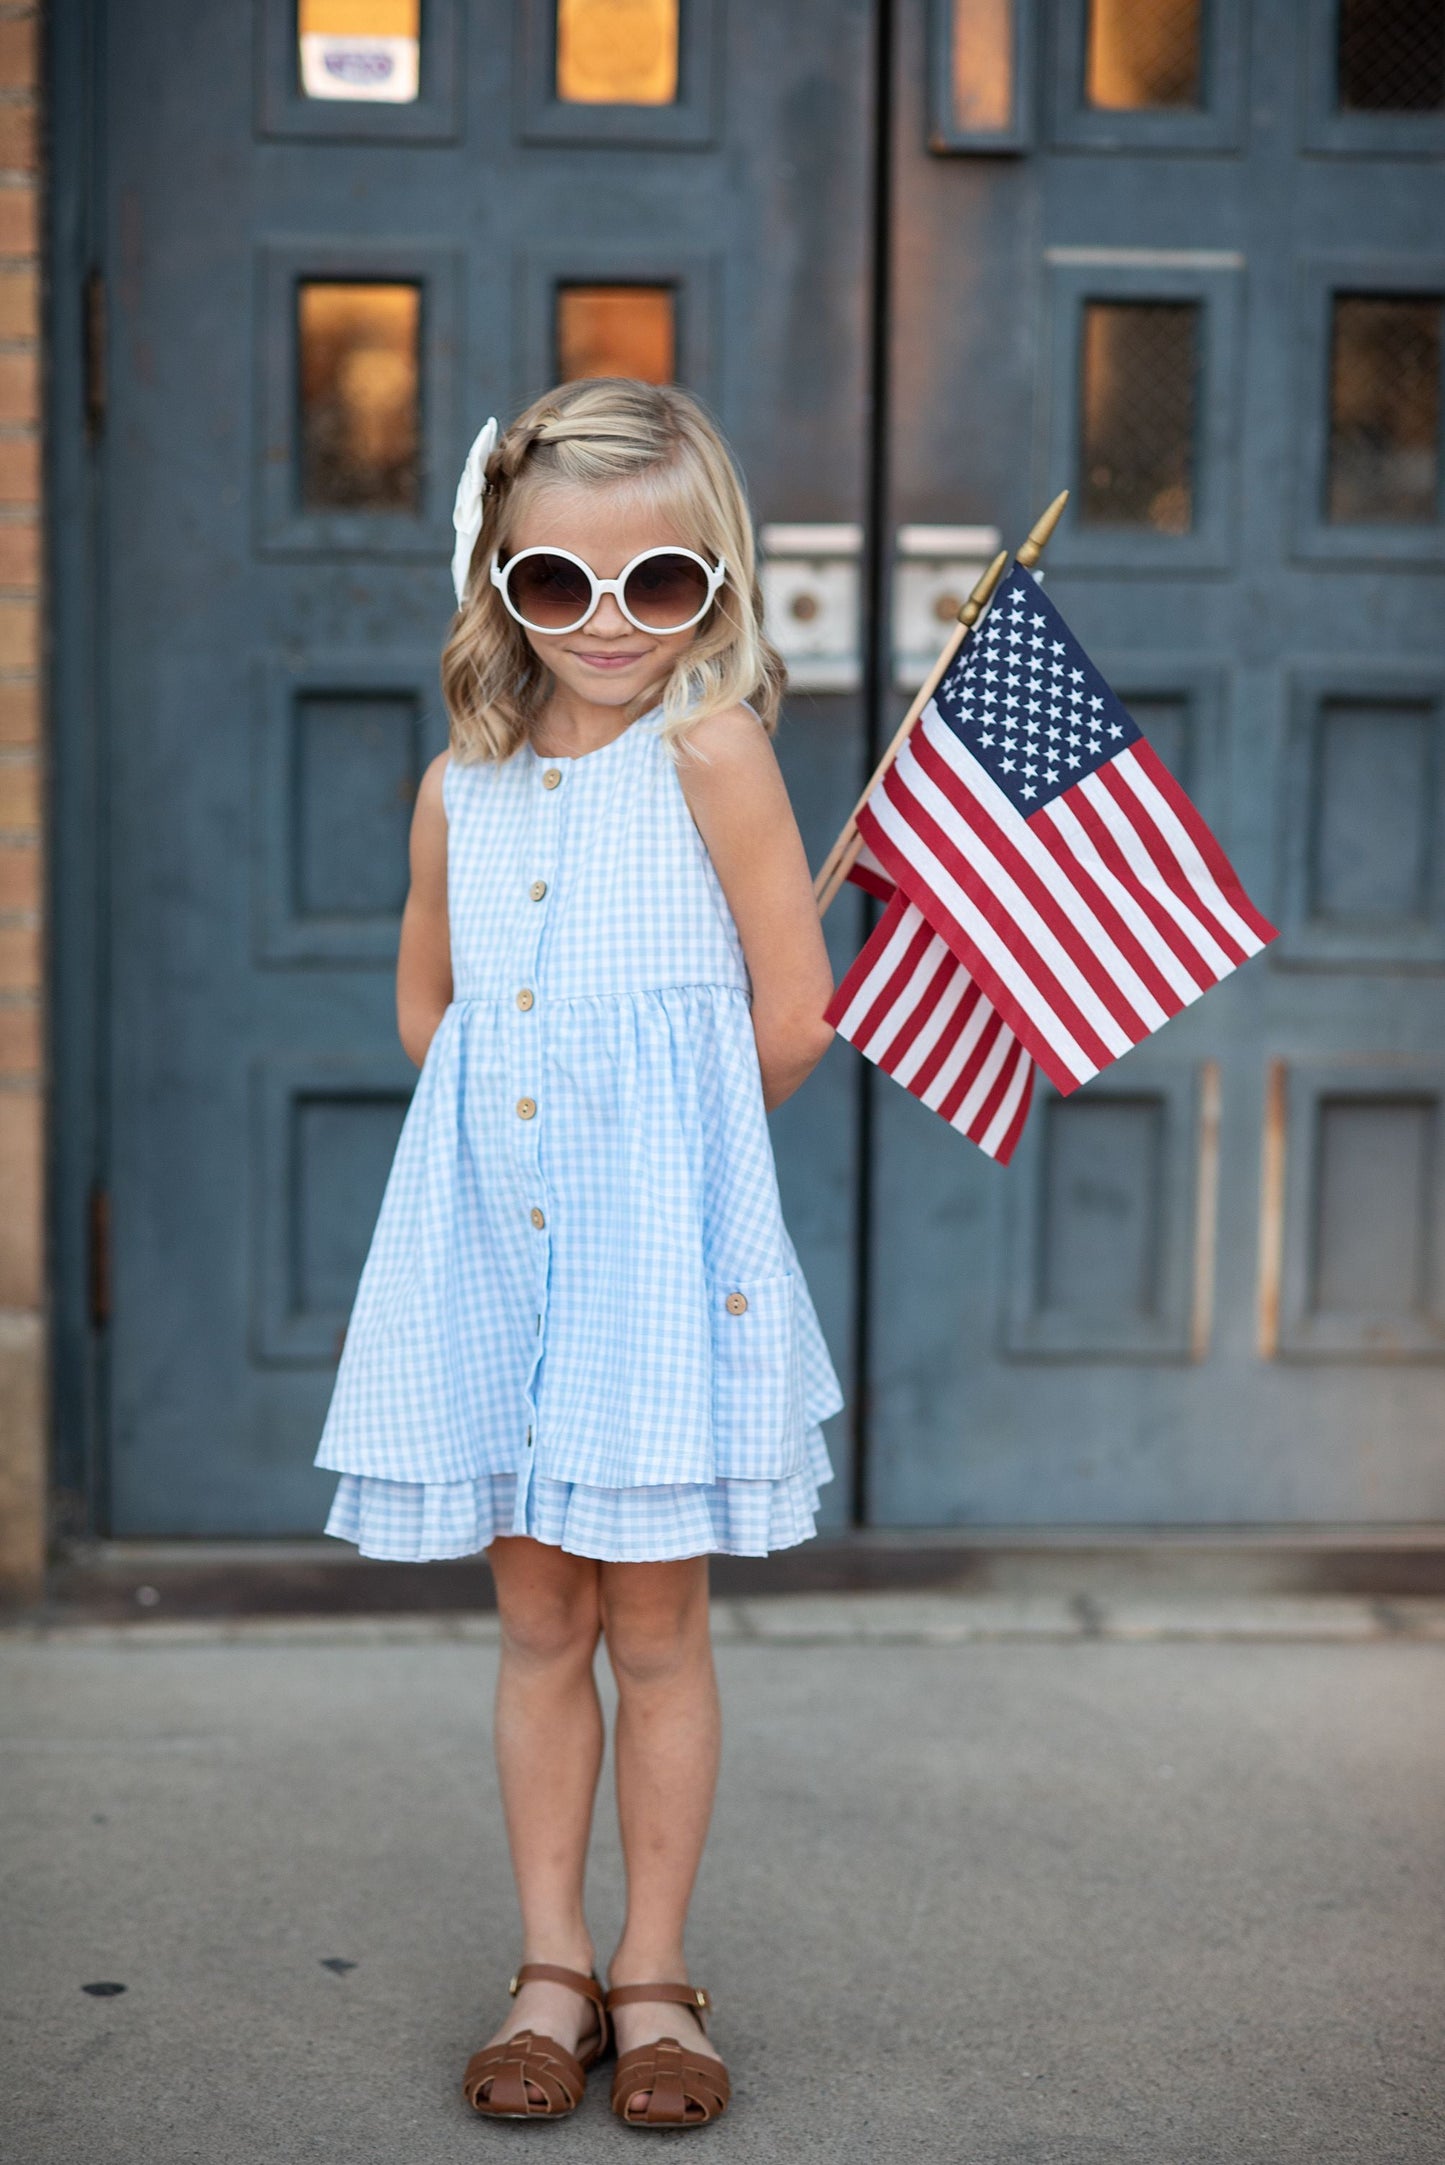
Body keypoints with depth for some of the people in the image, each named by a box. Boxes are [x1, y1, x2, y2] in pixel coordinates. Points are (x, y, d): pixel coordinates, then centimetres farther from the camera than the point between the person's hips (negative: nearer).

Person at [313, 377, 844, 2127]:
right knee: (537, 1620, 11)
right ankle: (552, 1969, 24)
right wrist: (538, 1114, 7)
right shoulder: (459, 786, 7)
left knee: (654, 1624, 6)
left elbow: (795, 1014, -9)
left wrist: (666, 1125, 4)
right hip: (496, 1244, 4)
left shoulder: (710, 745, -7)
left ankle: (652, 1973, 21)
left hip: (658, 1246, -4)